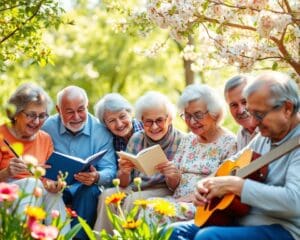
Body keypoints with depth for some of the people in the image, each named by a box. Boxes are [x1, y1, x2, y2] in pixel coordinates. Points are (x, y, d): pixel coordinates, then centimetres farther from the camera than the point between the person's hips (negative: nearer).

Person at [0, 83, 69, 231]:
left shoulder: (45, 139, 13)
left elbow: (49, 178, 10)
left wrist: (54, 184, -14)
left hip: (39, 197, 4)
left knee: (53, 193, -27)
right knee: (32, 183, -31)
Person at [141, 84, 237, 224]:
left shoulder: (229, 143, -3)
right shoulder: (187, 140, 17)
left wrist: (188, 198, -15)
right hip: (178, 200, 6)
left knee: (155, 212, -30)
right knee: (146, 206, -26)